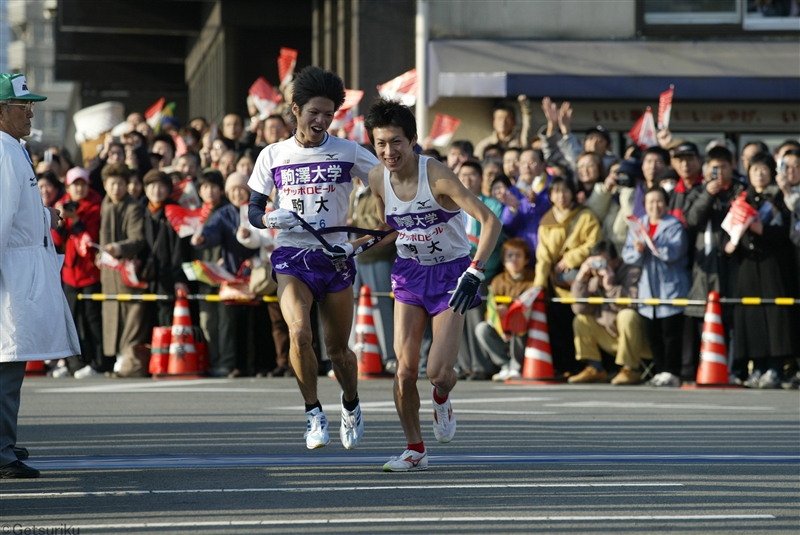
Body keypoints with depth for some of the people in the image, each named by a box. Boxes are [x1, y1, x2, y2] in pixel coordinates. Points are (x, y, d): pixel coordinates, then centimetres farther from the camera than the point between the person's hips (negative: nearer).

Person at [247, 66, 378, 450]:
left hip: (336, 257, 0)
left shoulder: (348, 153, 1)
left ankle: (351, 405, 37)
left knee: (338, 349, 7)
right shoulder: (272, 156, 5)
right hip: (291, 259, 0)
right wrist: (270, 219, -14)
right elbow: (254, 209, 9)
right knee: (299, 334, -23)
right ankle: (314, 413, -7)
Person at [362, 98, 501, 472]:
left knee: (439, 373, -14)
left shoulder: (437, 176, -25)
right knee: (404, 371, -7)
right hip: (409, 273, 4)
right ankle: (415, 451, 12)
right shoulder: (378, 178, -8)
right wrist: (357, 246, 1)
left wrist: (474, 273, -38)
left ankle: (441, 399, 24)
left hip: (449, 273, -4)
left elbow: (490, 222, -30)